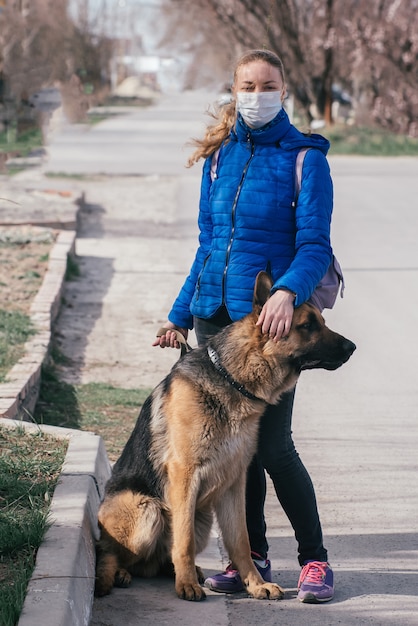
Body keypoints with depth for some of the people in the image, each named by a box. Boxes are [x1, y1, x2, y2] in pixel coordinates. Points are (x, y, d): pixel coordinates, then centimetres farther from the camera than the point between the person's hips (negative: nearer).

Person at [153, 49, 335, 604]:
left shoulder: (303, 158, -4)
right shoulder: (220, 156, 11)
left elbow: (314, 244, -10)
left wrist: (288, 292, -29)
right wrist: (181, 315, 16)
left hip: (270, 318, -5)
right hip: (215, 316, 5)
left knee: (272, 444, -7)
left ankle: (315, 561, 5)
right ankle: (252, 558, 18)